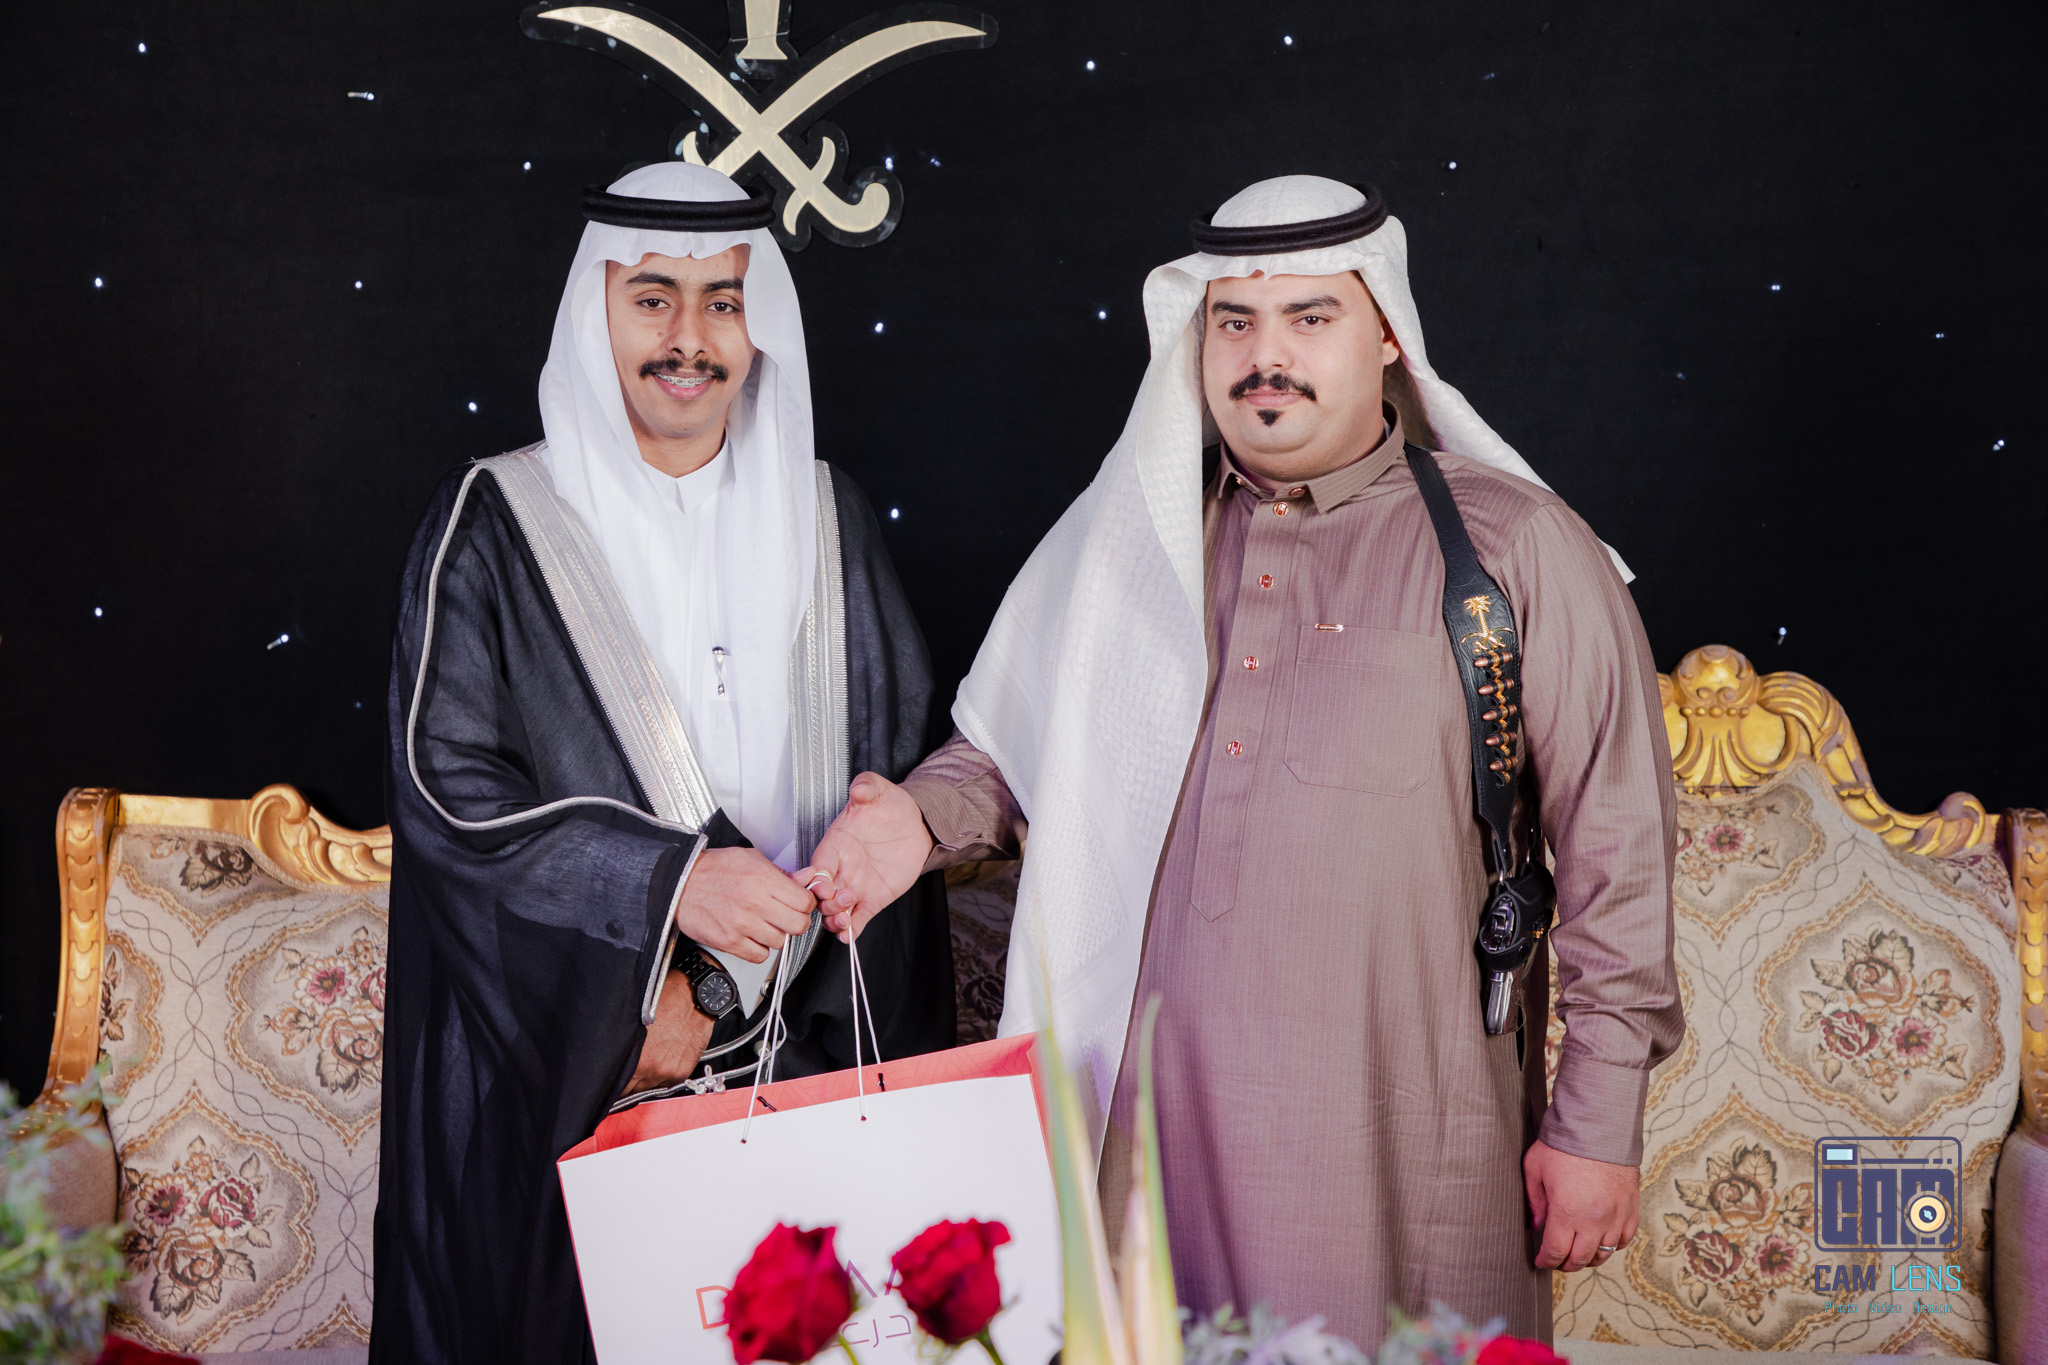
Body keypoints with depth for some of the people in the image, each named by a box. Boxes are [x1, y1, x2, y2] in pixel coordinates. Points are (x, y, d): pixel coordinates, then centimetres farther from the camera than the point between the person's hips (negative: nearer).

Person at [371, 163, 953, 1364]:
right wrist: (662, 881, -20)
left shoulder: (827, 518, 7)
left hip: (802, 1042, 3)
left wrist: (720, 989, -7)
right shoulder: (496, 526, -2)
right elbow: (445, 785, -7)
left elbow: (896, 769, 5)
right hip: (567, 1075, -2)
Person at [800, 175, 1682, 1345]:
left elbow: (1617, 850, -2)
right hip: (1155, 1134, 3)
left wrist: (1599, 1126, -4)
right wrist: (924, 818, 2)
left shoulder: (1518, 551, -1)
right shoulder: (1126, 541, 11)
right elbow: (1018, 744, 24)